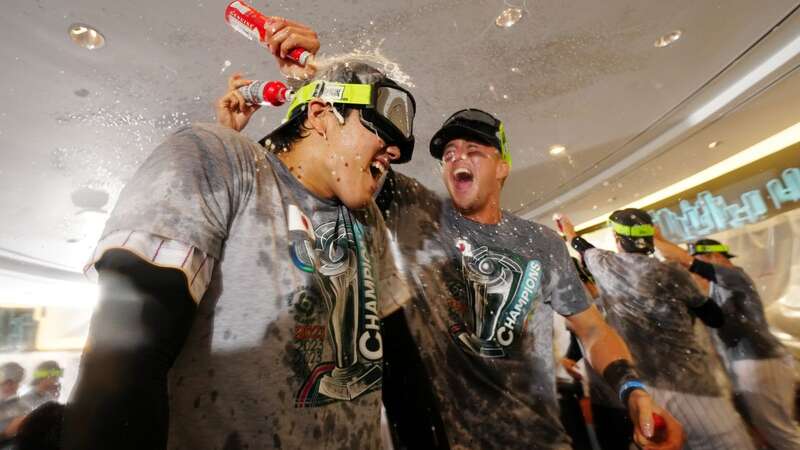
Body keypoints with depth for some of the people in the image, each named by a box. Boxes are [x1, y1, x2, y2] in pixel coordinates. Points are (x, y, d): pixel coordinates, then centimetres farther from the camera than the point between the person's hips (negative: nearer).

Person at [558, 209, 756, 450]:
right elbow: (716, 319, 9)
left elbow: (583, 248, 23)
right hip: (691, 388, -2)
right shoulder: (673, 275, -5)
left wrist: (569, 231, 42)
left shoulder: (604, 266, 0)